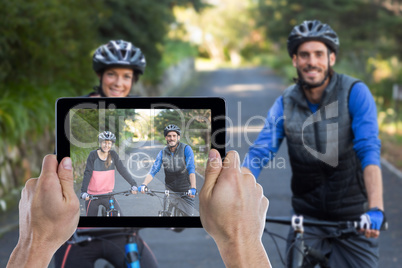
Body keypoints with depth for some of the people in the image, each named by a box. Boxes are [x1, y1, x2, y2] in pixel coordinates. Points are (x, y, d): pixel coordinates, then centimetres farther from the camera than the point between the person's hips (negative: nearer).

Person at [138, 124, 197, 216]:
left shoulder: (186, 149, -13)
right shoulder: (163, 152, -2)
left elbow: (191, 169, -24)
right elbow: (153, 170, -8)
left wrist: (193, 188, -38)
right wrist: (144, 184, -26)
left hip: (186, 191, -3)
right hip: (170, 190, 3)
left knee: (187, 215, -2)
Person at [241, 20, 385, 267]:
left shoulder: (355, 93, -12)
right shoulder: (285, 104, -2)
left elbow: (369, 152, -22)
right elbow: (258, 155, -8)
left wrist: (375, 209, -35)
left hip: (354, 218, -2)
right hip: (308, 216, 2)